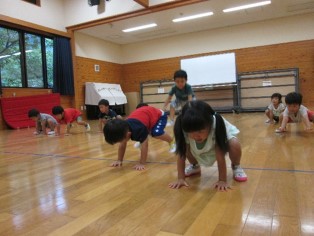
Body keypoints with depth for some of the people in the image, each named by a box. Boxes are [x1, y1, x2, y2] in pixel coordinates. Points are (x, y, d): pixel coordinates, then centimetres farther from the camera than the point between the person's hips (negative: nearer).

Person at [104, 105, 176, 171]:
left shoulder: (139, 129, -42)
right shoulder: (123, 129, -18)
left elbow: (144, 145, -36)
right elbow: (122, 145, -7)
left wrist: (142, 163, -31)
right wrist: (119, 160, -7)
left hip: (159, 115, -7)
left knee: (156, 134, -29)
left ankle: (172, 142, -2)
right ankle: (142, 140, 49)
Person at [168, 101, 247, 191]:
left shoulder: (215, 125, -42)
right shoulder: (185, 129, -34)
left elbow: (220, 156, -37)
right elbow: (181, 153, -27)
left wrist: (222, 180, -34)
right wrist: (180, 179, -29)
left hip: (223, 138, -3)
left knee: (235, 145, -34)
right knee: (185, 147, -22)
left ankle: (236, 167, 0)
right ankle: (195, 166, 12)